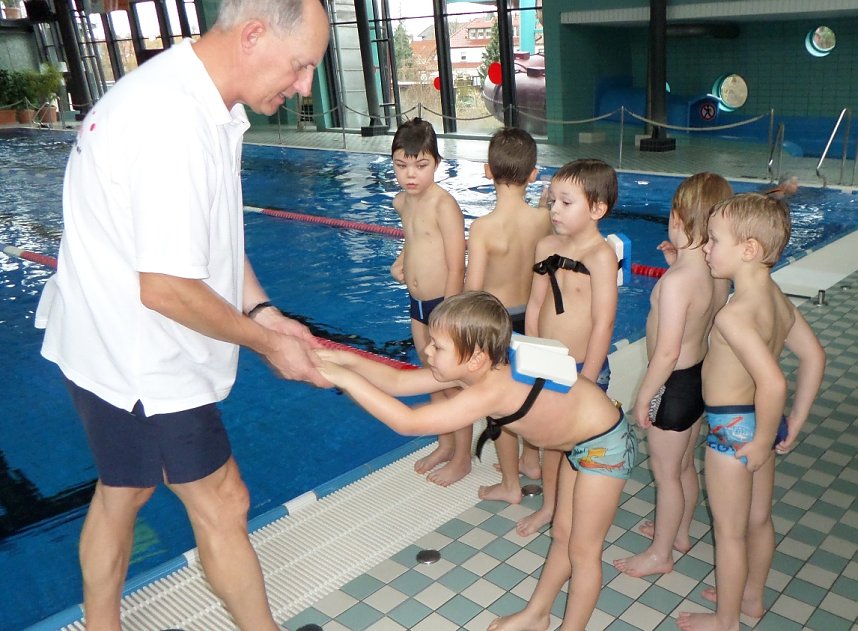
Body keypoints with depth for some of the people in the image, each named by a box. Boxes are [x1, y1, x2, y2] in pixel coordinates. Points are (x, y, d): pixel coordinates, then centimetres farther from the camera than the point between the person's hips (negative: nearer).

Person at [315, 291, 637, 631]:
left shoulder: (490, 391, -38)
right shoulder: (478, 369, -13)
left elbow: (407, 422, -42)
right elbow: (397, 381, -9)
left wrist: (346, 378, -39)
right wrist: (345, 358, -20)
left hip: (606, 446, -9)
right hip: (579, 441, 9)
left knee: (583, 552, 8)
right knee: (562, 535, 23)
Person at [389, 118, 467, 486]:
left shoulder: (444, 205, -21)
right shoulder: (402, 202, 3)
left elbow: (456, 268, -21)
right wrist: (401, 260, 7)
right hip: (418, 304, 8)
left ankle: (462, 459, 22)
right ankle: (445, 444, 38)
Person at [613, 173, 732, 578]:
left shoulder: (677, 280, -29)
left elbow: (667, 352, -28)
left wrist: (643, 397, -16)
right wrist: (678, 263, 6)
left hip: (674, 384, -8)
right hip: (701, 376, 8)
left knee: (665, 473, 9)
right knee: (685, 466, 25)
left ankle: (660, 554, 27)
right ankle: (679, 532, 45)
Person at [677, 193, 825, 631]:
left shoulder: (733, 315, -29)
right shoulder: (778, 299, 0)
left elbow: (772, 382, -36)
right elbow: (814, 356, 8)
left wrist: (762, 440, -22)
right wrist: (795, 421, 11)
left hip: (733, 429, -9)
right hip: (758, 423, 9)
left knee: (729, 531, 9)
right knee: (759, 520, 24)